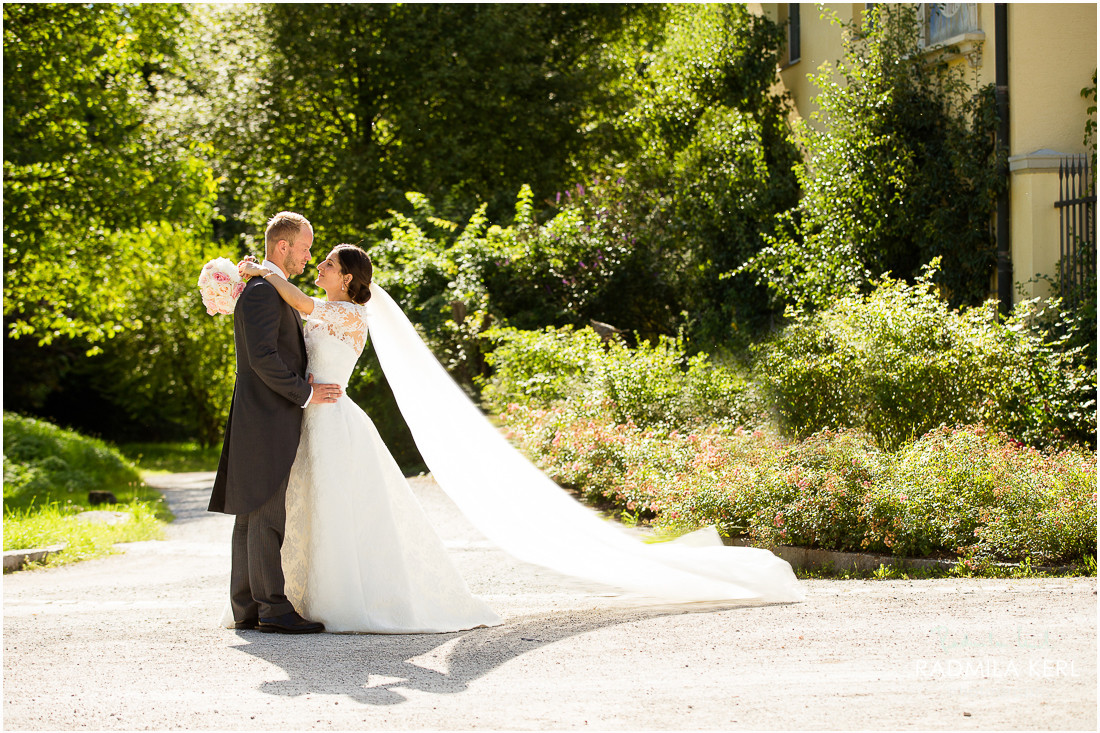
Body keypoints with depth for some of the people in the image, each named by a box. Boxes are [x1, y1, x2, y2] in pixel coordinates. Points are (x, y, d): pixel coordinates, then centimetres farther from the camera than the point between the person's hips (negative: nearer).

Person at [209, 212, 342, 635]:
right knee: (267, 513, -9)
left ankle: (246, 607, 12)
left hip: (268, 420, 11)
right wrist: (304, 393, -15)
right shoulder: (262, 291, -13)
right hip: (266, 420, -11)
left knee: (253, 515, 9)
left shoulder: (273, 291, 21)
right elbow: (262, 357, -22)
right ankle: (273, 608, -9)